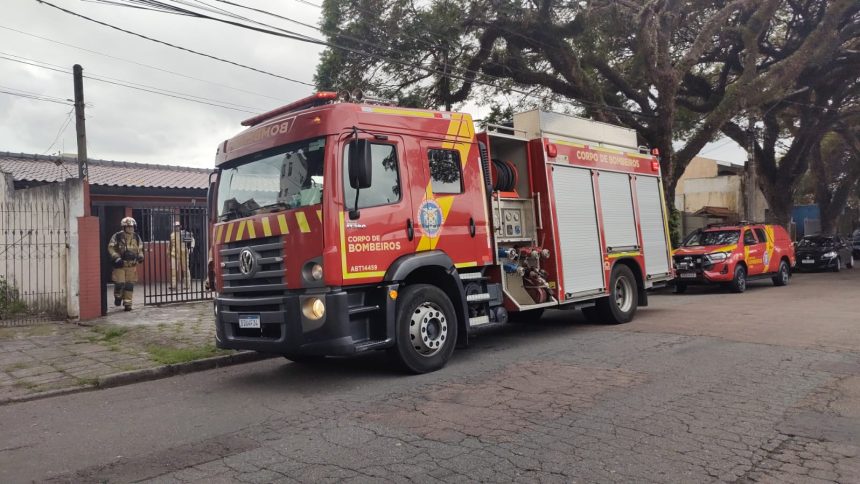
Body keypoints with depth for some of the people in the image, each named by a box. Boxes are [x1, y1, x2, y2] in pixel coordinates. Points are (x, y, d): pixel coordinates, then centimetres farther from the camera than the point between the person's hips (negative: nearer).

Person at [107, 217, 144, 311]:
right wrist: (116, 258, -17)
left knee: (130, 285, 3)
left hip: (132, 265, 3)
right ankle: (118, 297, 25)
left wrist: (140, 256, 1)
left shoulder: (137, 237, 7)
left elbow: (140, 248, 20)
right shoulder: (117, 236, -6)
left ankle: (127, 303, 11)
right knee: (119, 283, -5)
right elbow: (111, 248, -5)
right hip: (120, 264, -3)